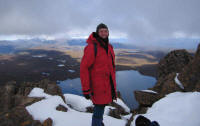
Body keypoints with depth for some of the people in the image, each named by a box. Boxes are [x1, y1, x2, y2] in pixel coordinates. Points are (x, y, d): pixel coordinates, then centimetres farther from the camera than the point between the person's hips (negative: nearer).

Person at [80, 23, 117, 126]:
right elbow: (84, 68, -18)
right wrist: (86, 89, -18)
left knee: (102, 105, 24)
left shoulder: (109, 47, 6)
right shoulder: (92, 47, -17)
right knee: (99, 110, 1)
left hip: (108, 83, 8)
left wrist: (112, 82, 18)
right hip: (98, 85, -7)